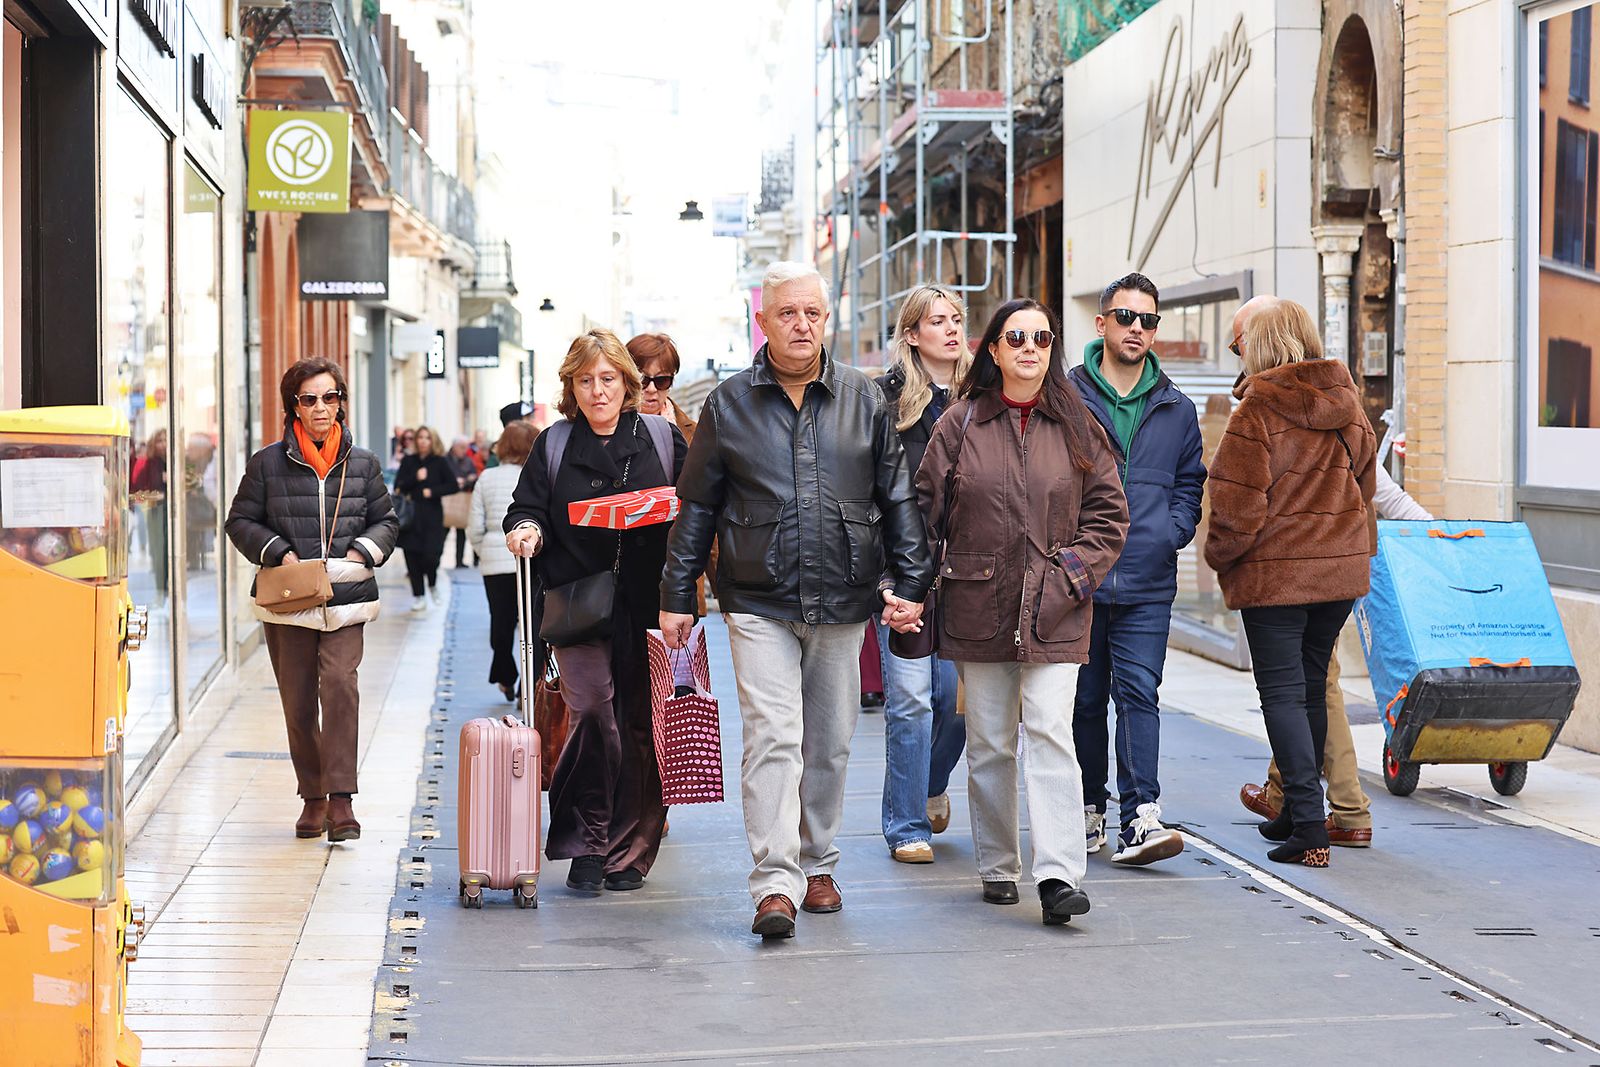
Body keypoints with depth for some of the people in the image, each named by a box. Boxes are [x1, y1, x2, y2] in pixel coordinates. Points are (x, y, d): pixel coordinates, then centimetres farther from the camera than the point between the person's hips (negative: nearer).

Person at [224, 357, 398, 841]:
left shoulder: (363, 464, 7)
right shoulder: (267, 463, 3)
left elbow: (386, 521, 15)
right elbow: (240, 521, 7)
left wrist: (363, 551, -3)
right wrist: (278, 553, -7)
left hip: (346, 601, 0)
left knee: (339, 682, -19)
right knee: (298, 702, 5)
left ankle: (341, 797, -16)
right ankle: (313, 797, 19)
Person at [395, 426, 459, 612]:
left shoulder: (440, 462, 1)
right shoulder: (408, 461, 7)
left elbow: (454, 486, -1)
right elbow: (398, 487, 2)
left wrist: (433, 491, -11)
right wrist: (415, 478, -12)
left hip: (432, 515, -2)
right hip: (410, 516, 2)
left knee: (430, 555, -11)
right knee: (412, 556, 0)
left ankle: (432, 585, 20)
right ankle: (418, 598, 12)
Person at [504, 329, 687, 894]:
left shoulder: (662, 438, 11)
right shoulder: (553, 446, 12)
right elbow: (529, 506, 10)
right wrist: (526, 528, -12)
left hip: (647, 607, 1)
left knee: (642, 727, 0)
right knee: (595, 712, -15)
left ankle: (630, 852, 11)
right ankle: (585, 844, -2)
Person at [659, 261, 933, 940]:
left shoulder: (864, 400, 7)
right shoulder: (729, 404, 4)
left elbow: (898, 497, 9)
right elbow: (696, 507, 8)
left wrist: (910, 584, 2)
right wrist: (677, 597, 5)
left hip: (842, 603, 2)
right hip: (758, 603, -2)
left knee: (830, 743, 11)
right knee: (773, 738, -12)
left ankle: (817, 864, 26)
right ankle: (775, 884, -14)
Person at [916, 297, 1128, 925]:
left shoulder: (1076, 427, 5)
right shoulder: (960, 424, 3)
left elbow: (1108, 513, 8)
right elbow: (926, 509, 6)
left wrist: (1072, 573, -4)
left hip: (1054, 613, -1)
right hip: (978, 608, 1)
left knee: (1051, 733, -12)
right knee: (989, 743, 7)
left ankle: (1059, 874, -16)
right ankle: (997, 867, 21)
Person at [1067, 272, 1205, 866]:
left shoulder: (1176, 409, 12)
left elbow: (1190, 483, 19)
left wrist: (1171, 533, 1)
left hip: (1148, 584, 1)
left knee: (1138, 693, -10)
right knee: (1085, 699, 8)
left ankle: (1139, 820, -16)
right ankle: (1088, 812, 22)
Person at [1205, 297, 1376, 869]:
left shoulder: (1257, 410, -13)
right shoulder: (1347, 404, 9)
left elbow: (1238, 501, -15)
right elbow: (1364, 482, 16)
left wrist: (1219, 556, 1)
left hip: (1274, 571, -6)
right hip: (1341, 565, 7)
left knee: (1282, 692, -3)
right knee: (1313, 687, 17)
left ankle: (1308, 826, -11)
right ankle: (1299, 812, 26)